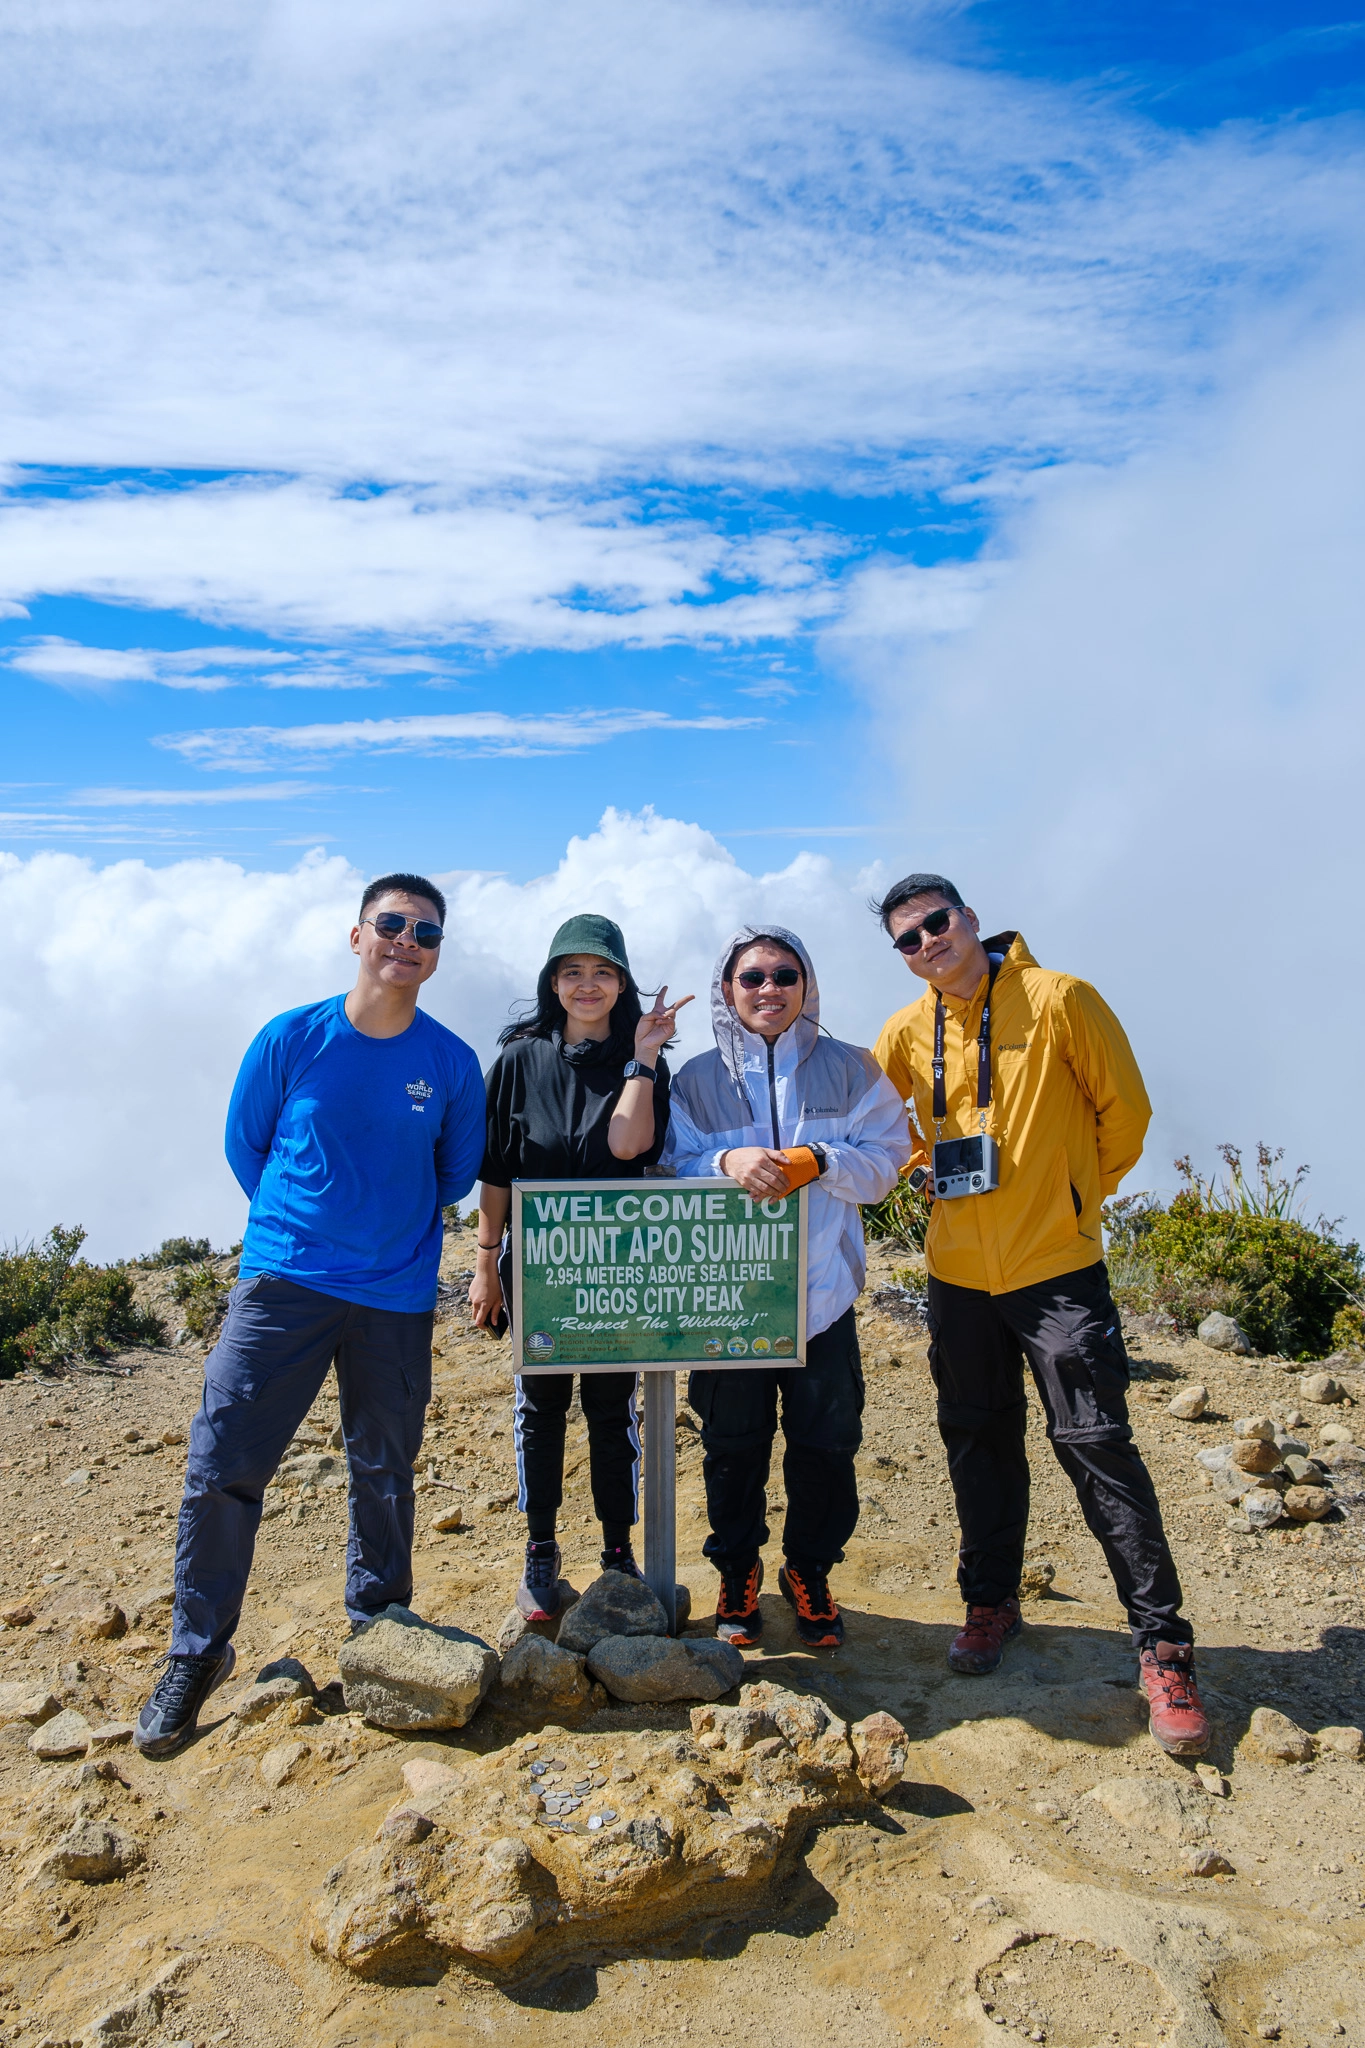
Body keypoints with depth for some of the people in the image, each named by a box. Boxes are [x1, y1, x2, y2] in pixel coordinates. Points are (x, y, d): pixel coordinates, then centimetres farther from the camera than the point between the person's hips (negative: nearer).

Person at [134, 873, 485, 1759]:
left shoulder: (453, 1064, -3)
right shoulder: (290, 1039, -4)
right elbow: (245, 1146, 9)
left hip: (396, 1298, 1)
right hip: (282, 1284, 0)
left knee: (385, 1476, 12)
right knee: (221, 1467, -2)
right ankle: (197, 1656, 18)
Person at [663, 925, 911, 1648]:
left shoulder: (850, 1069, 4)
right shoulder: (697, 1080, 4)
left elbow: (884, 1159, -2)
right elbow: (673, 1171, -1)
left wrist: (817, 1161, -19)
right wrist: (728, 1162, -20)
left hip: (823, 1290, 0)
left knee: (825, 1442, 6)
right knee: (733, 1443, 8)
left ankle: (809, 1570, 29)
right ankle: (737, 1569, 30)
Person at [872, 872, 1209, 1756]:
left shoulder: (1059, 1000, -9)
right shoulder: (909, 1031, 2)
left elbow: (1124, 1109, -1)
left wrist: (1075, 1195, 6)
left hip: (1058, 1265, -4)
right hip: (959, 1271, 4)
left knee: (1096, 1443, -4)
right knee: (980, 1440, 14)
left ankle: (1164, 1646, 8)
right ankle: (992, 1601, 32)